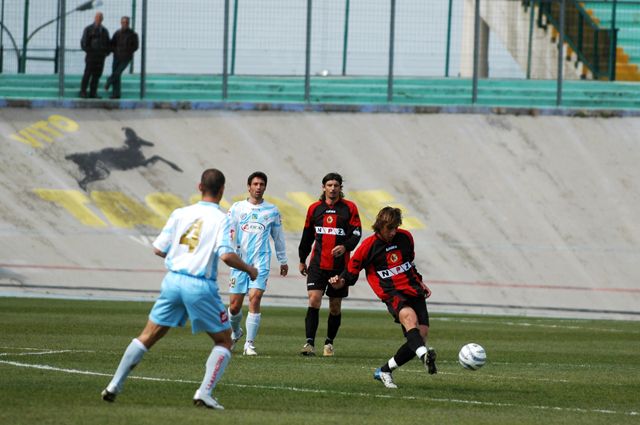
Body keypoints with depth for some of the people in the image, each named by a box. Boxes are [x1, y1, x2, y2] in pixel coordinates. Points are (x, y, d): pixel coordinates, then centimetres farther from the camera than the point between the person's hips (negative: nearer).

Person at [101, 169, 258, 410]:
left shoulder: (180, 214, 7)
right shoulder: (220, 219, -6)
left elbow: (158, 249, 8)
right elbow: (226, 255, -17)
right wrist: (248, 269, 0)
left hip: (173, 280, 4)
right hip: (200, 286, -4)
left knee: (148, 336, 14)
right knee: (224, 342, 10)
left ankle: (114, 386, 11)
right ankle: (204, 393, -5)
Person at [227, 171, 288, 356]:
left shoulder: (272, 211, 9)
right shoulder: (237, 208, 7)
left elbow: (278, 237, 19)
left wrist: (283, 261, 24)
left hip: (260, 261, -1)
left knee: (254, 298, -17)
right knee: (235, 305, 1)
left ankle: (250, 344, -11)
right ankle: (235, 331, 33)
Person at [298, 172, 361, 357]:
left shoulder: (349, 208, 1)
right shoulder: (314, 208, 8)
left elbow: (356, 233, -3)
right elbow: (307, 235, 17)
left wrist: (345, 246, -22)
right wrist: (302, 260, 20)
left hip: (340, 265, -1)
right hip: (317, 264, 1)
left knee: (335, 307, 7)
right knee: (314, 300, -14)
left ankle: (329, 342, 23)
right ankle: (310, 343, -17)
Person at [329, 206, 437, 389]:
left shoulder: (405, 237, 10)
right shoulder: (369, 246, -4)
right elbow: (352, 269, 4)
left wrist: (420, 282, 23)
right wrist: (341, 281, -16)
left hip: (414, 291, 6)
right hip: (392, 293, -6)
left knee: (421, 334, -8)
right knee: (409, 317, -36)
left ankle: (385, 370, 8)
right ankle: (424, 355, -64)